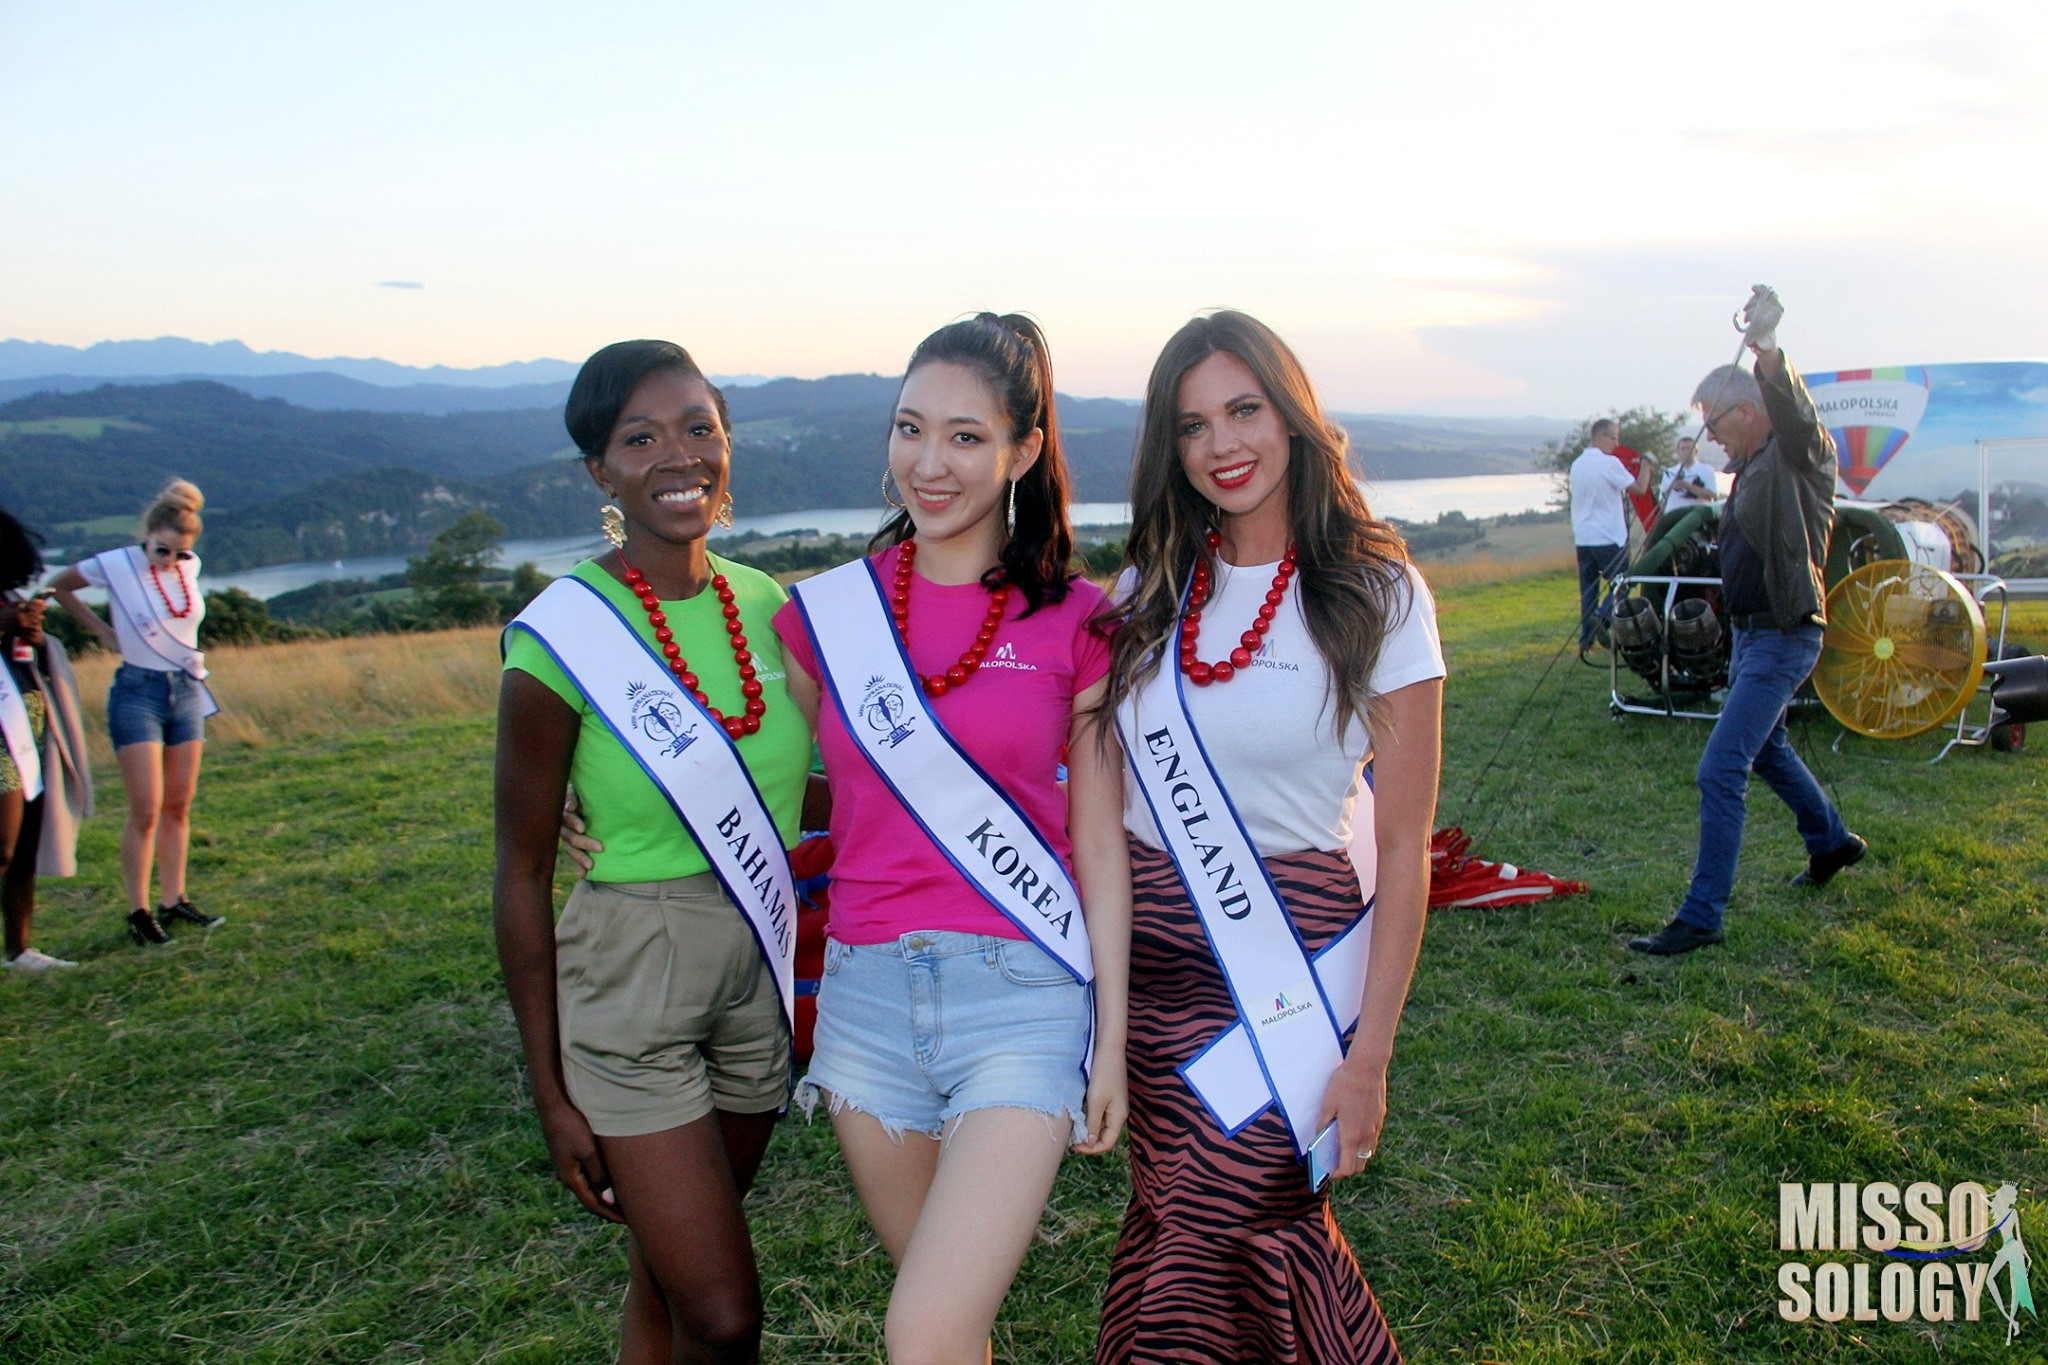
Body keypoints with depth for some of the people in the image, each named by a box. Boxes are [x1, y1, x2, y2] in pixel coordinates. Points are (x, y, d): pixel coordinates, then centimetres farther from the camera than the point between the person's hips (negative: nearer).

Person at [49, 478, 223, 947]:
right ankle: (138, 913, 1)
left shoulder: (191, 567, 3)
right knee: (146, 811, -8)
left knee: (178, 806, 8)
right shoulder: (115, 565, -11)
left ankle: (174, 902, 15)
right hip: (138, 692, -5)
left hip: (188, 689, 5)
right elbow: (59, 587, 6)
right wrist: (103, 630, 4)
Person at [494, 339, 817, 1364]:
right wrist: (550, 1094, -5)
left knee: (669, 1278, 19)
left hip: (762, 974, 5)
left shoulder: (767, 607, 0)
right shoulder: (561, 640, -14)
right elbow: (522, 875, -8)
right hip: (629, 987, -4)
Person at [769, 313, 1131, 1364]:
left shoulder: (1075, 621, -2)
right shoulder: (826, 612, 3)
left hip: (1022, 997, -2)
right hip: (867, 991, 3)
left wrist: (1112, 1039, 2)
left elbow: (1098, 845, 1)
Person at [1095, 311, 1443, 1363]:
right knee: (1261, 1232, 10)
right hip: (1152, 951, 4)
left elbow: (1403, 848, -7)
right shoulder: (1147, 592, 4)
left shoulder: (1377, 597, -7)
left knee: (1201, 1247, -4)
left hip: (1294, 957, -3)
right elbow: (1104, 795, 10)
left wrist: (1369, 1055, -9)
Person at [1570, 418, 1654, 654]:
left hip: (1582, 537, 7)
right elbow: (1639, 488, -8)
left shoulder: (1577, 464, 12)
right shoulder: (1609, 463, -11)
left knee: (1588, 589, 8)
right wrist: (1647, 465, 6)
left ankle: (1586, 638, 6)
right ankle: (1601, 617, -17)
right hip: (1608, 538, -7)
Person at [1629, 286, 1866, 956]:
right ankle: (1831, 841, 50)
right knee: (1766, 748, 27)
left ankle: (1702, 916, -9)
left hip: (1783, 637, -10)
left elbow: (1794, 410, -39)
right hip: (1751, 631, 10)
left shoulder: (1799, 455, -15)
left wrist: (1767, 348, -55)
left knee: (1721, 770, -14)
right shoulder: (1754, 467, 13)